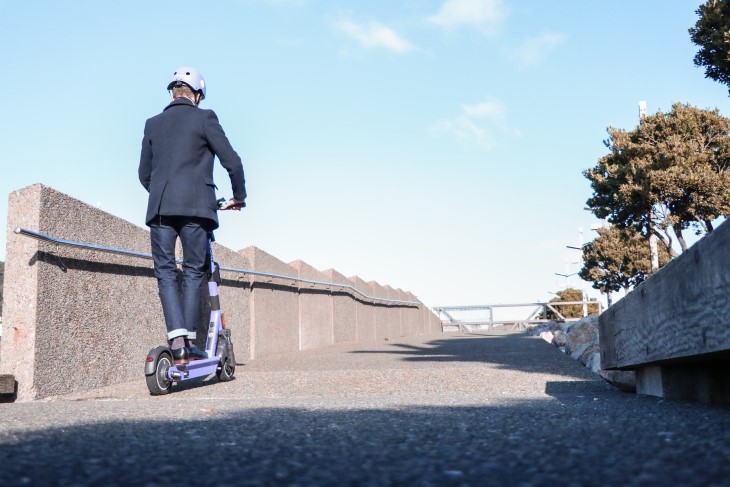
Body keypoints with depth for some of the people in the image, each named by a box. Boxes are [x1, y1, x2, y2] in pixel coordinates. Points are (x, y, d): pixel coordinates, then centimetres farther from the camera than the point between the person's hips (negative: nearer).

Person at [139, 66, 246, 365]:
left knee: (165, 272, 3)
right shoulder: (204, 118, 5)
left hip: (160, 208, 3)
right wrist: (239, 197, 14)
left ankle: (177, 341, -10)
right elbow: (232, 162, -1)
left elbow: (144, 173, 22)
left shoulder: (153, 124, 18)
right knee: (193, 272, 5)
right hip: (196, 206, -3)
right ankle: (190, 343, 2)